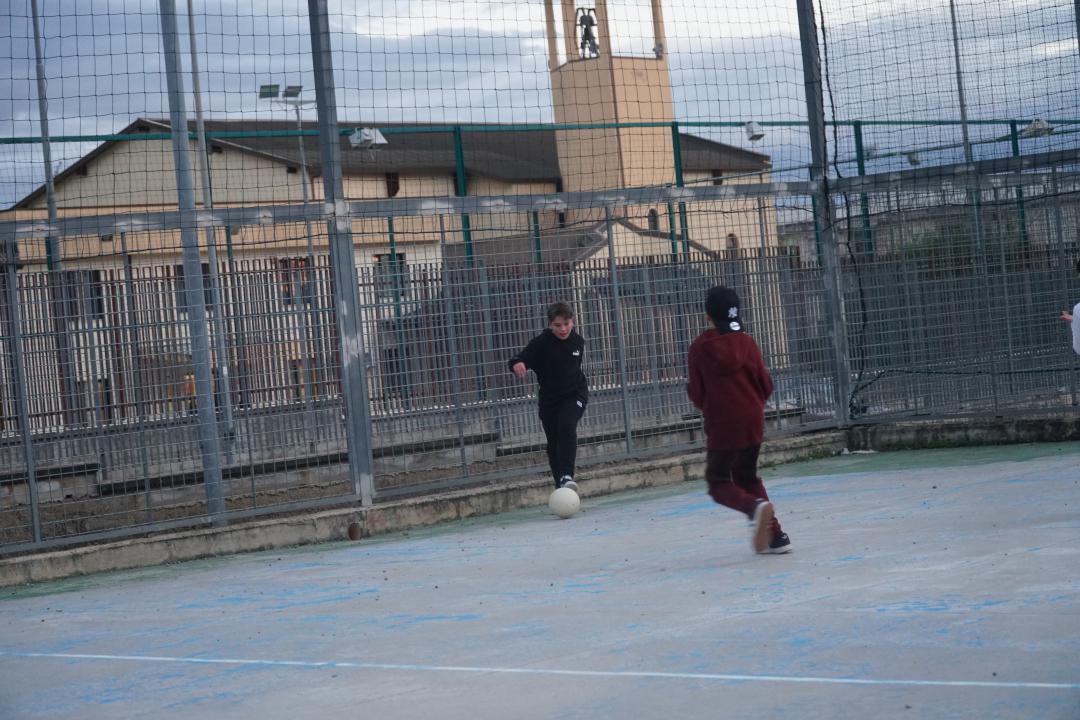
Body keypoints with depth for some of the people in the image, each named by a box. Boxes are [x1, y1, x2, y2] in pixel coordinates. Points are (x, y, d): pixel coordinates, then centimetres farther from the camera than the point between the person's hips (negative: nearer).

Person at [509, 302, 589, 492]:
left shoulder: (578, 341, -1)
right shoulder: (541, 343, -13)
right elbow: (522, 358, -24)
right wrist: (517, 364, -46)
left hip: (574, 394, 0)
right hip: (549, 398, 0)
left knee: (566, 426, -26)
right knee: (553, 443, 5)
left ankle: (567, 475, -32)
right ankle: (560, 484, 19)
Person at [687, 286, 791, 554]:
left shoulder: (699, 349, -7)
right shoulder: (747, 343, -1)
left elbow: (697, 394, -3)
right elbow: (766, 386, 3)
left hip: (721, 425, -4)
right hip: (752, 422, 4)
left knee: (719, 482, 7)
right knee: (747, 477, 20)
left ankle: (755, 506, -24)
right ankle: (775, 535, 10)